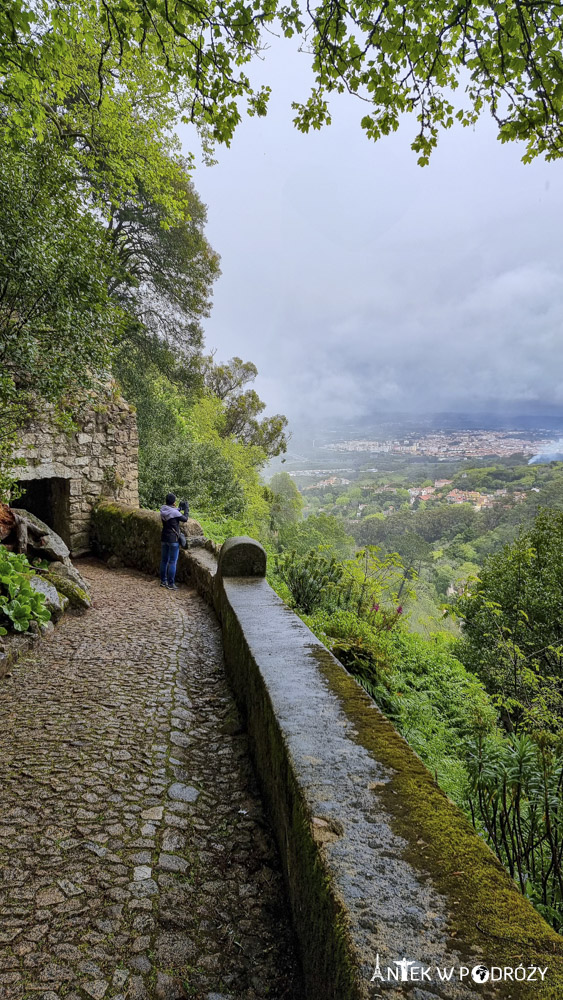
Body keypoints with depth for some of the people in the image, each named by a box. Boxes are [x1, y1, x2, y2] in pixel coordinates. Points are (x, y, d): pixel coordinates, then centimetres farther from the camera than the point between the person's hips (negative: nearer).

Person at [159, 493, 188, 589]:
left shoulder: (163, 511, 3)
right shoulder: (174, 512, -18)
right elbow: (185, 519, -6)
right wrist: (186, 508, 7)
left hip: (164, 538, 7)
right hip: (173, 539, -7)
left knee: (164, 560, 15)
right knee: (173, 562, -1)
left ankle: (163, 581, 23)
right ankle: (171, 584, 1)